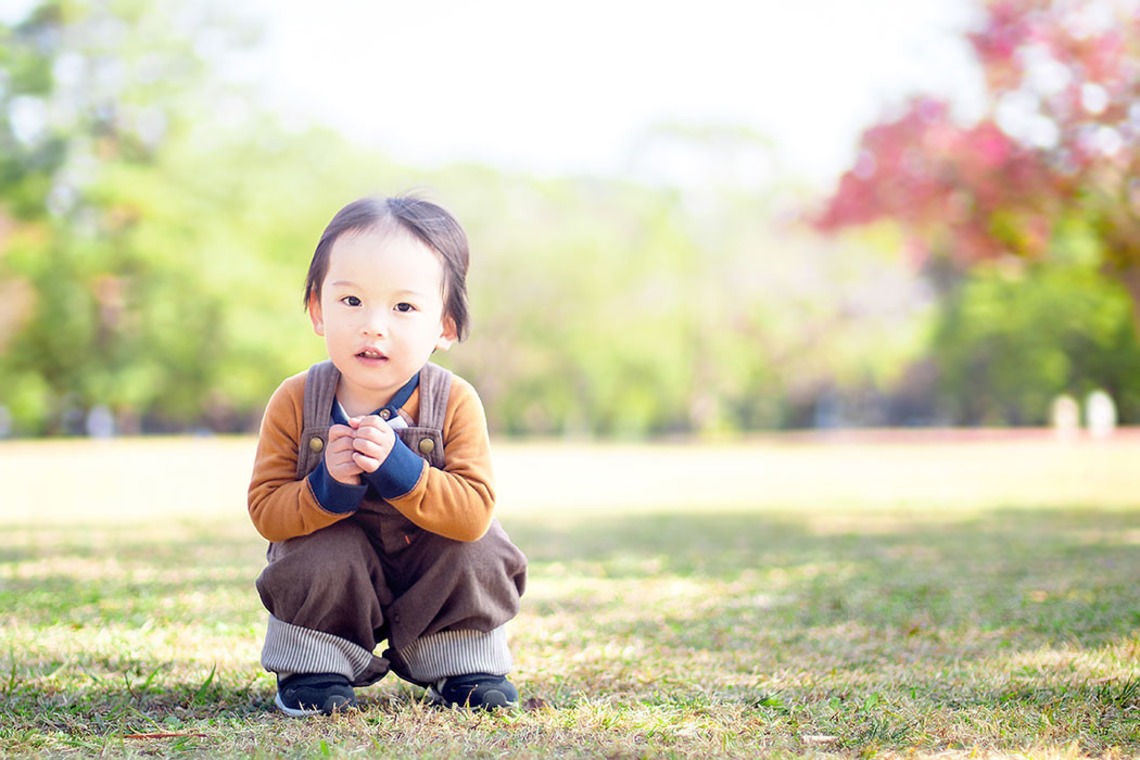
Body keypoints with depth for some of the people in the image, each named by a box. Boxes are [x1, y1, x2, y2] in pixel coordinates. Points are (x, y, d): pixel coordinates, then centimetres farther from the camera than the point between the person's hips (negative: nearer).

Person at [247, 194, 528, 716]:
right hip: (335, 573, -1)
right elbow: (265, 510, -16)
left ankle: (464, 666, 2)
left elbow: (475, 510, -27)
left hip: (431, 570, 1)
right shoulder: (295, 403, -17)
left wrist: (396, 467, -41)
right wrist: (328, 486, -37)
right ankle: (315, 666, -4)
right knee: (316, 559, -30)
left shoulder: (455, 404, -20)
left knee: (479, 553, -24)